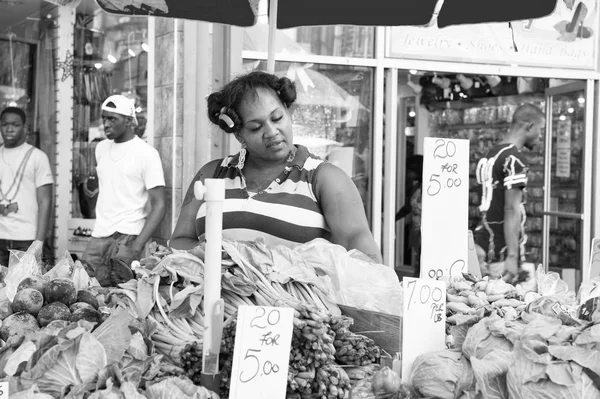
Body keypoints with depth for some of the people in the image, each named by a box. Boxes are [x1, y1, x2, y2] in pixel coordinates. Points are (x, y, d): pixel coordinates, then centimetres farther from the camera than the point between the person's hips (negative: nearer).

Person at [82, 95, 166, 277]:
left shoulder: (147, 154, -5)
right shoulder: (101, 148, 15)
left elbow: (158, 206, -10)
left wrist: (138, 245, -20)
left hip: (127, 236, -6)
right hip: (98, 236, 6)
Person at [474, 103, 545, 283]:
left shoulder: (492, 153, 14)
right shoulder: (515, 159, -13)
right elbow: (512, 210, -19)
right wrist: (512, 257, -21)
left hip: (484, 246, 9)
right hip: (502, 252, -9)